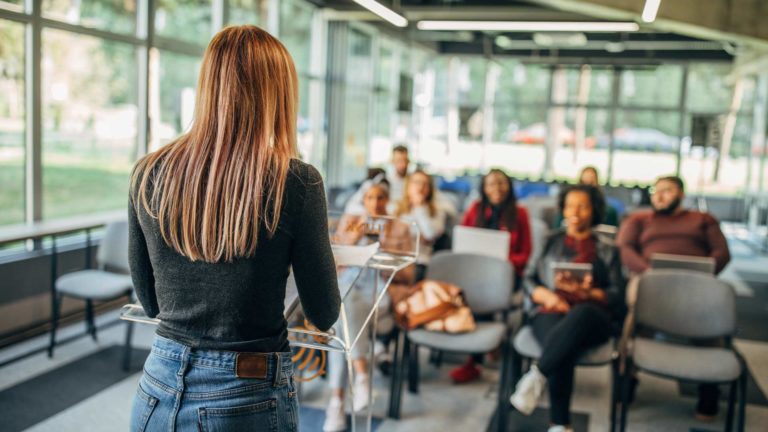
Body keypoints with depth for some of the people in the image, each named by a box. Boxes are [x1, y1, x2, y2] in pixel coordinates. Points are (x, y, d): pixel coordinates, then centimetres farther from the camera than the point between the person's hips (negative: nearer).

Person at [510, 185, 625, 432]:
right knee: (562, 347, -37)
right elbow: (530, 281, 15)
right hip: (550, 313, 0)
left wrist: (586, 293, -11)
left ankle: (537, 376, -46)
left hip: (592, 317, 0)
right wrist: (548, 296, -8)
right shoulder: (552, 241, 23)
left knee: (580, 313, -41)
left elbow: (617, 295, 10)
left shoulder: (607, 249, 20)